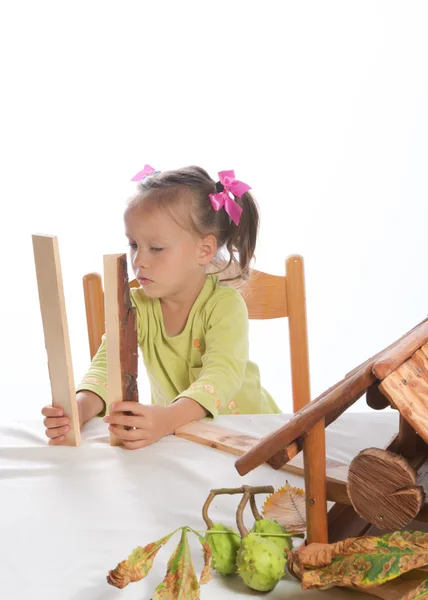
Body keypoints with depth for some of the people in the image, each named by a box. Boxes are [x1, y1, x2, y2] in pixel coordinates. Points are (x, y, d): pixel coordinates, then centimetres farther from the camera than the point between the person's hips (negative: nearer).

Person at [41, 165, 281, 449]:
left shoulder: (225, 305, -17)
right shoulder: (137, 306, -4)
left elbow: (222, 374, -31)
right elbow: (109, 362, -16)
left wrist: (168, 418, -51)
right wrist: (81, 407, -40)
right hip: (171, 425, 3)